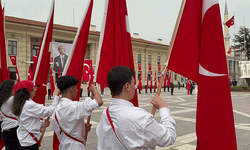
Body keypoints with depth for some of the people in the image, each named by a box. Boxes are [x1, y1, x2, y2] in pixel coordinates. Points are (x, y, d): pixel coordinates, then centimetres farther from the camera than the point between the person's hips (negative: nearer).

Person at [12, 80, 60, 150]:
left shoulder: (21, 104, 6)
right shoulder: (29, 105, -23)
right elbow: (50, 111, -24)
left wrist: (43, 124, -2)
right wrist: (57, 95, -19)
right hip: (30, 142, -9)